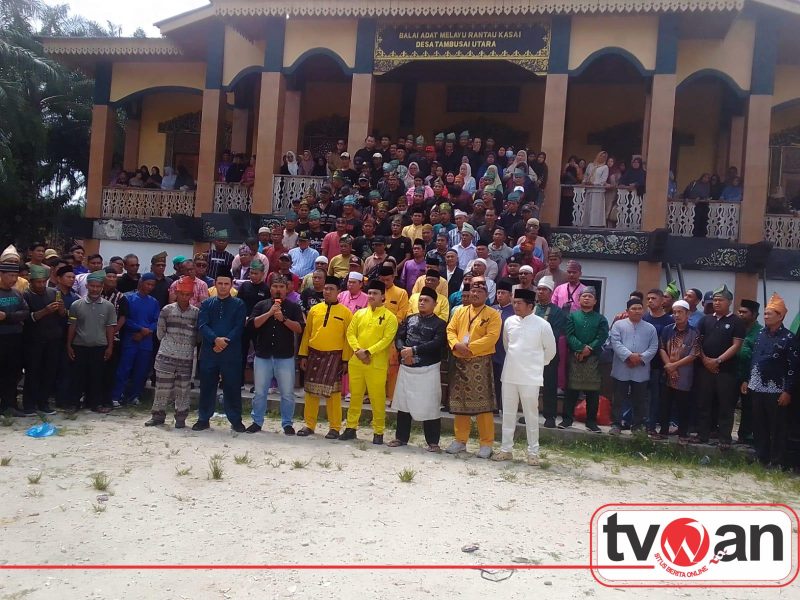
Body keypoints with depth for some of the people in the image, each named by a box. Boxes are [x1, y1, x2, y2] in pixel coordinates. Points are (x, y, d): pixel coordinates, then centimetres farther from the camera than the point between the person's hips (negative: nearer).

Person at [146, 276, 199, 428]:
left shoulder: (196, 313, 2)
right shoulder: (167, 310, 1)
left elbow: (198, 336, 7)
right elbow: (160, 333, 7)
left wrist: (187, 345, 3)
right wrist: (171, 343, 7)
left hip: (186, 358, 1)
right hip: (166, 357, 0)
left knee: (183, 390, 5)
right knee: (162, 387, 5)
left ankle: (181, 418, 18)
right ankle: (158, 416, 19)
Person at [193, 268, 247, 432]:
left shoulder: (239, 304, 5)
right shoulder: (206, 303, 9)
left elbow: (238, 327, -4)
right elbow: (202, 325, -3)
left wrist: (225, 342, -16)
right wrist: (215, 339, -19)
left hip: (231, 352, -2)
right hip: (209, 351, 2)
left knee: (232, 387, 2)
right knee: (207, 386, 8)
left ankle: (236, 420, 12)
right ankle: (203, 419, 20)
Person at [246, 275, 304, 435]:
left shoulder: (293, 307, 5)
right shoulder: (261, 305, 8)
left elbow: (300, 328, -5)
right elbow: (252, 324, -6)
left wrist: (283, 318, -16)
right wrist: (270, 313, -14)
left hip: (285, 357, -1)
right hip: (263, 355, 1)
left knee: (287, 393, 2)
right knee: (259, 392, 9)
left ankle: (287, 423, 15)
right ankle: (257, 421, 23)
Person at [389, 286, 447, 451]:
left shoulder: (439, 324, -3)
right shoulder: (409, 319, 11)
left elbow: (436, 344, -17)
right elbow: (399, 337, 5)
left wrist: (413, 350, -19)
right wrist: (403, 350, -15)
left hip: (428, 369, -4)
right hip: (406, 368, 5)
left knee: (429, 406, -3)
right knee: (403, 403, 11)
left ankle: (433, 442, 7)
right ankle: (401, 437, 24)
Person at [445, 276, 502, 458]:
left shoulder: (493, 314, -2)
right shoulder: (459, 311, 14)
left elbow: (491, 337, -13)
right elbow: (450, 330, 8)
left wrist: (469, 346, -18)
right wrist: (456, 345, -12)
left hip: (481, 363, -5)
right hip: (459, 362, 5)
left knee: (483, 404, -5)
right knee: (459, 403, 10)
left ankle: (486, 444, 4)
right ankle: (460, 440, 22)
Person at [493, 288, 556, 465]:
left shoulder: (542, 325, -9)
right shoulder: (509, 321, 4)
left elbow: (550, 350, 2)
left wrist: (536, 364, 11)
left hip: (530, 378, -4)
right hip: (509, 376, 4)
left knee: (531, 416, 3)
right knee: (508, 414, 11)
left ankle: (533, 452, 13)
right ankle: (506, 449, 21)